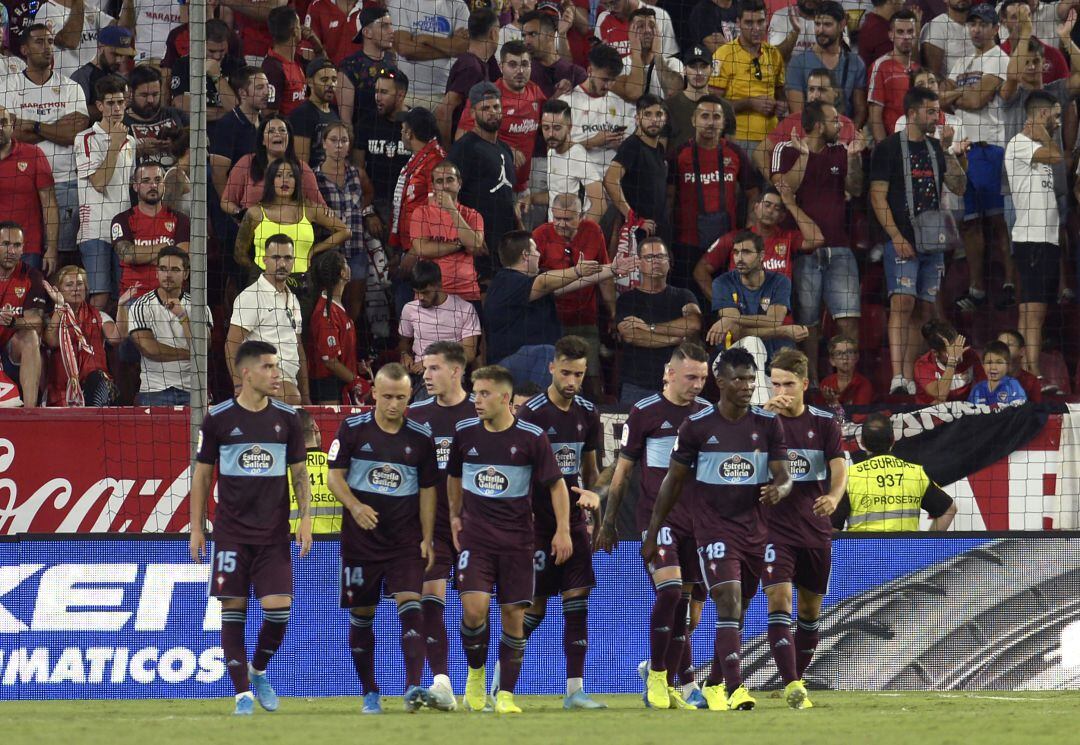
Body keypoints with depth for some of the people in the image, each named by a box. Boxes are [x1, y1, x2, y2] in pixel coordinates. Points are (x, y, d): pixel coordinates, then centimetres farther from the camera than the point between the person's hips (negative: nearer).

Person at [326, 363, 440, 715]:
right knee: (362, 614, 5)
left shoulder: (421, 436, 2)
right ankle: (369, 694, 17)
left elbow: (428, 489, 7)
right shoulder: (353, 429, -2)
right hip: (361, 537, 0)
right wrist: (355, 506, -20)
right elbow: (335, 475, -1)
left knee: (410, 604, -16)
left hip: (406, 540, 0)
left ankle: (413, 688, -25)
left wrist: (427, 539, 1)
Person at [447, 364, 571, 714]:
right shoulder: (464, 432, 0)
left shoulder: (532, 437, -7)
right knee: (474, 607, -17)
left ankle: (506, 694, 9)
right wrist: (455, 515, 17)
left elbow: (556, 484, -1)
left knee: (513, 615, -1)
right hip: (475, 536, 1)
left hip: (517, 538, -1)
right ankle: (475, 673, 9)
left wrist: (563, 530, -6)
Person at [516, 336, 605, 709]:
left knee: (577, 602, -1)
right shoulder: (532, 413, -10)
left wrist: (592, 497, 4)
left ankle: (575, 690, -1)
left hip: (574, 520, 5)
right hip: (538, 521, -5)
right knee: (536, 605, -3)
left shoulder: (587, 413, 9)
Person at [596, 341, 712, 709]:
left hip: (696, 519, 4)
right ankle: (657, 678, -7)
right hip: (656, 515, -4)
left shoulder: (708, 413, 8)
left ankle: (668, 686, 10)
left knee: (682, 600, 4)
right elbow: (622, 471, 3)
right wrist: (608, 522, 4)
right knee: (669, 589, -19)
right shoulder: (644, 413, -3)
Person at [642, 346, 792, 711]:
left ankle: (714, 685, 28)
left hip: (755, 529, 3)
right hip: (714, 528, -3)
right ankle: (735, 689, -26)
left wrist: (777, 490, -26)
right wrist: (652, 534, 7)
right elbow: (673, 480, 4)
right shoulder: (696, 426, -4)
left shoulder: (768, 424, 2)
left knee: (736, 613, 11)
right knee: (729, 600, -19)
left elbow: (784, 477, 0)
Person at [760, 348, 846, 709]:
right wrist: (765, 414, -31)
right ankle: (792, 685, -25)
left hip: (815, 528, 3)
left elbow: (839, 469, -4)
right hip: (774, 527, -3)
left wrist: (834, 496, -26)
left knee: (811, 608, 10)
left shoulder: (825, 422, 4)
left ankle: (797, 680, 26)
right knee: (779, 598, -18)